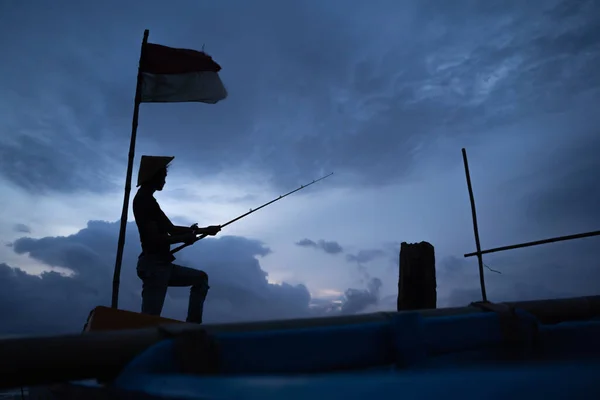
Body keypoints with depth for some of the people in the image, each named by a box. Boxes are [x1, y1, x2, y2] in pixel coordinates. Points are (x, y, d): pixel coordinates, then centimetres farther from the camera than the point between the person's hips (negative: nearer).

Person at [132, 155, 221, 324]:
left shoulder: (147, 199, 18)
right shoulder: (144, 200, -14)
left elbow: (171, 228, 21)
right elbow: (154, 238, -22)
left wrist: (204, 230, 17)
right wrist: (185, 237, -9)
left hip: (162, 265, 10)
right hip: (154, 265, -10)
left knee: (201, 278, 19)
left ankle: (193, 324, 11)